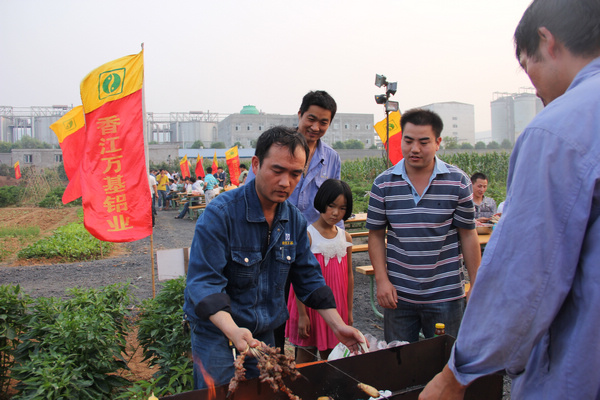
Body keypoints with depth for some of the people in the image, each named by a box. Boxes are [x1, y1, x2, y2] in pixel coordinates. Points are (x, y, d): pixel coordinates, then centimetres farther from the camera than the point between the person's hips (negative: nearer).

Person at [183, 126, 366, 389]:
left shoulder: (295, 220, -2)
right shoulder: (219, 214, -21)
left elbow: (308, 277, 5)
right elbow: (204, 282, -26)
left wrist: (337, 325, -2)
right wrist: (233, 330, -41)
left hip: (264, 333, 6)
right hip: (216, 330, -5)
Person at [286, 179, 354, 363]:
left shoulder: (345, 237, 3)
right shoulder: (307, 235, -12)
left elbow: (349, 276, 9)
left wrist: (349, 311, 11)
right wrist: (302, 314, -14)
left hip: (336, 306, 4)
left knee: (331, 356, 15)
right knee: (306, 355, 9)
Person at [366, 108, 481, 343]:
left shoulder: (458, 182, -3)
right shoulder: (383, 184, -2)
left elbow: (468, 236, 1)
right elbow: (376, 236, 3)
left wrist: (477, 286, 1)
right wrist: (381, 280, -6)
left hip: (446, 294, -1)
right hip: (398, 294, 1)